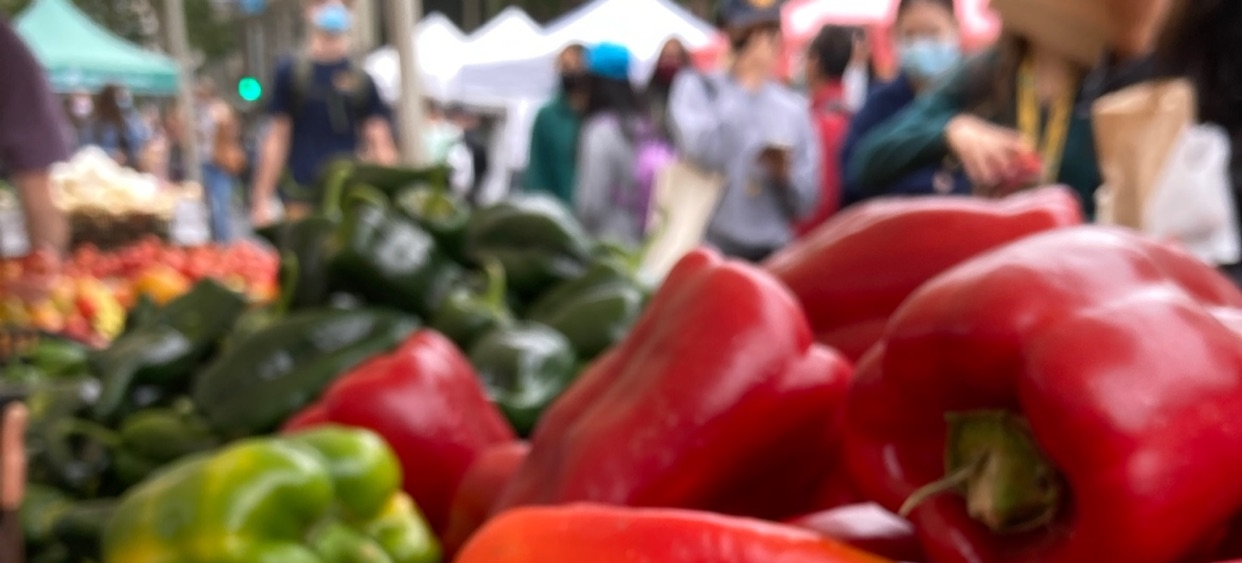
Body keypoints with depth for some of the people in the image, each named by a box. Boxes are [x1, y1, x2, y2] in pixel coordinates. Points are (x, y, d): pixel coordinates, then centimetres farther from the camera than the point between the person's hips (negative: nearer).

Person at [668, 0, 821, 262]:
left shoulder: (794, 107, 11)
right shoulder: (697, 86, 3)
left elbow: (805, 203, 12)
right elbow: (701, 150, -18)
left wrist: (786, 174, -10)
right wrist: (746, 85, -10)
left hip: (773, 252, 3)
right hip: (708, 247, -3)